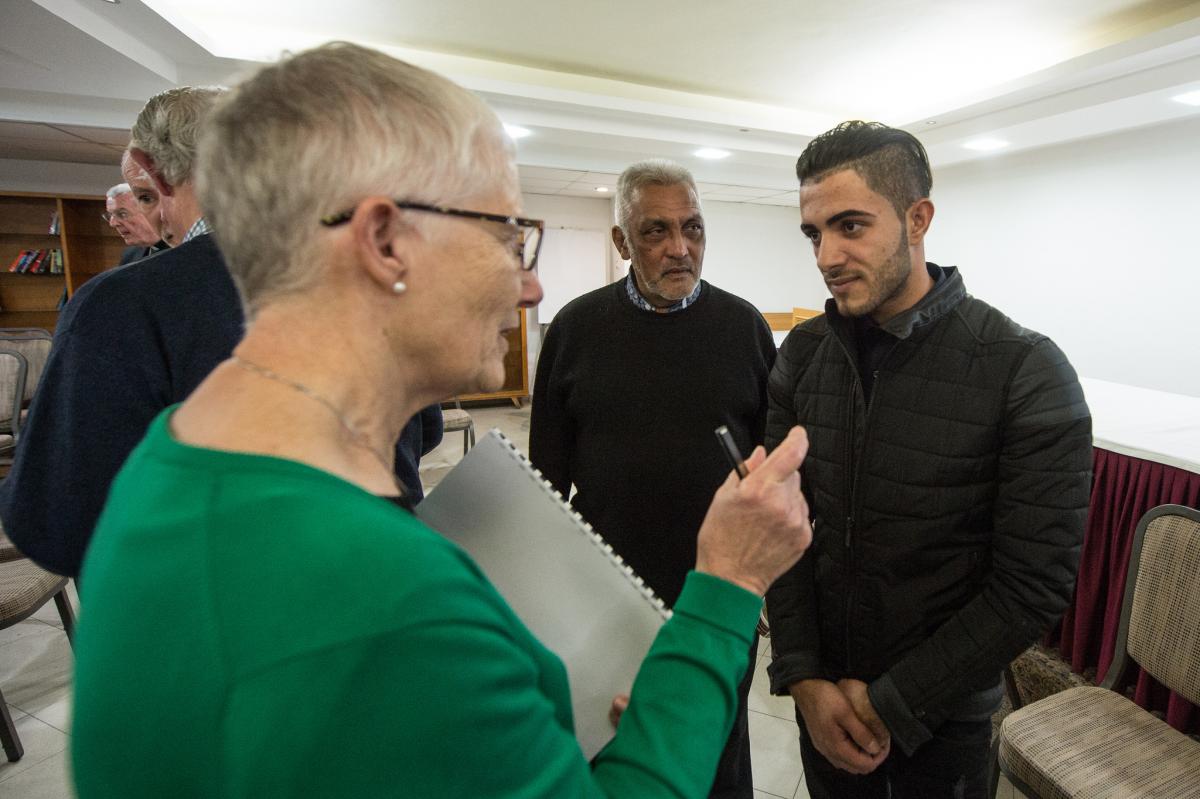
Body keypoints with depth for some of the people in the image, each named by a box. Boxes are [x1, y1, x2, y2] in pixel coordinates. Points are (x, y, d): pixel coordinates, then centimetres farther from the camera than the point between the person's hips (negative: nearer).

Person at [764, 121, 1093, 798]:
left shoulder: (1027, 374, -19)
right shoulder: (802, 355, -8)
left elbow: (1034, 585, -17)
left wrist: (894, 704, -14)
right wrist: (801, 677, -11)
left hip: (944, 710, -2)